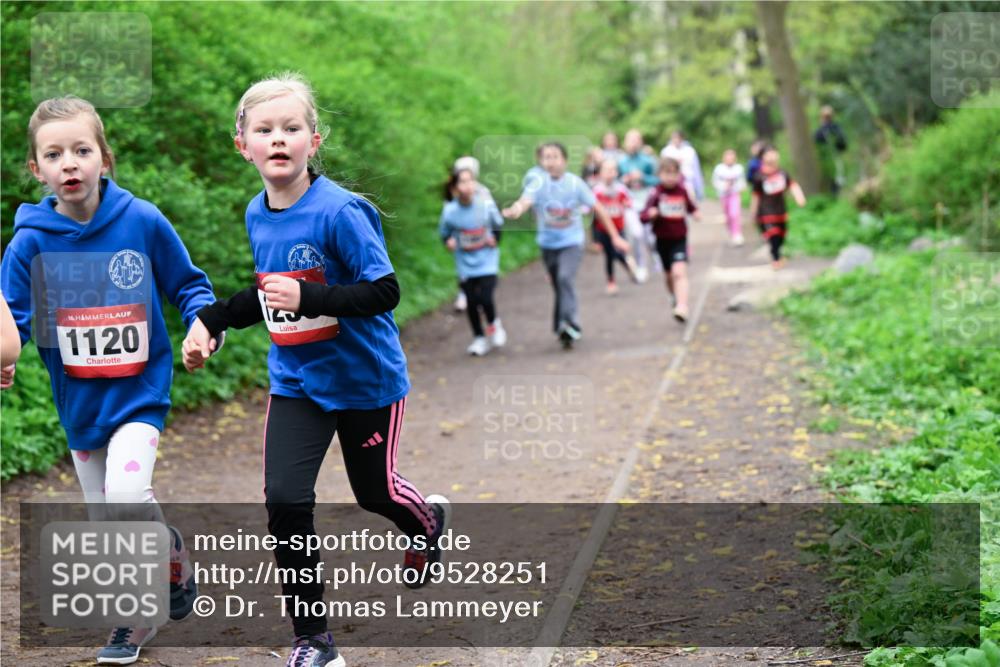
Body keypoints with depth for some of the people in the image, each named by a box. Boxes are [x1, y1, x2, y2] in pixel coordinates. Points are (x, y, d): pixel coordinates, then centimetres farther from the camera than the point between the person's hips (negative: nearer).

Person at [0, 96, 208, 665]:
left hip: (140, 389, -3)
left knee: (127, 493, -24)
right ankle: (135, 619, 33)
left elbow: (188, 284, 2)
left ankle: (174, 556, 8)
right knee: (105, 521, 12)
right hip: (79, 400, 3)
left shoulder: (142, 222, -11)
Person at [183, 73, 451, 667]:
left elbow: (385, 291, -24)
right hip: (296, 380, 5)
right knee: (285, 500, -8)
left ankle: (428, 520, 52)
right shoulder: (257, 215, -1)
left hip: (364, 378, -5)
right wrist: (211, 321, 8)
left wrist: (310, 297, -34)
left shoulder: (339, 211, -23)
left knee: (374, 491, 14)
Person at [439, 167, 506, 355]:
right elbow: (444, 232, 5)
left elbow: (498, 224, 7)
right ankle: (479, 338, 25)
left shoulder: (486, 205, -12)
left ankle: (494, 324, 19)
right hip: (465, 264, 1)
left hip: (487, 261, -1)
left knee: (485, 298, -13)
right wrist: (449, 242, -11)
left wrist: (495, 239, -4)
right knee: (472, 302, 4)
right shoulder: (450, 211, -12)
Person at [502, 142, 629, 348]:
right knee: (559, 287, 11)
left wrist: (615, 237, 1)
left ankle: (570, 323, -25)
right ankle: (565, 331, 27)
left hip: (572, 242, -2)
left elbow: (598, 209, -2)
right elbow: (525, 201, -29)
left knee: (565, 278, -25)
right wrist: (513, 211, -55)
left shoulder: (574, 183, -10)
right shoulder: (538, 184, -10)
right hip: (548, 244, 2)